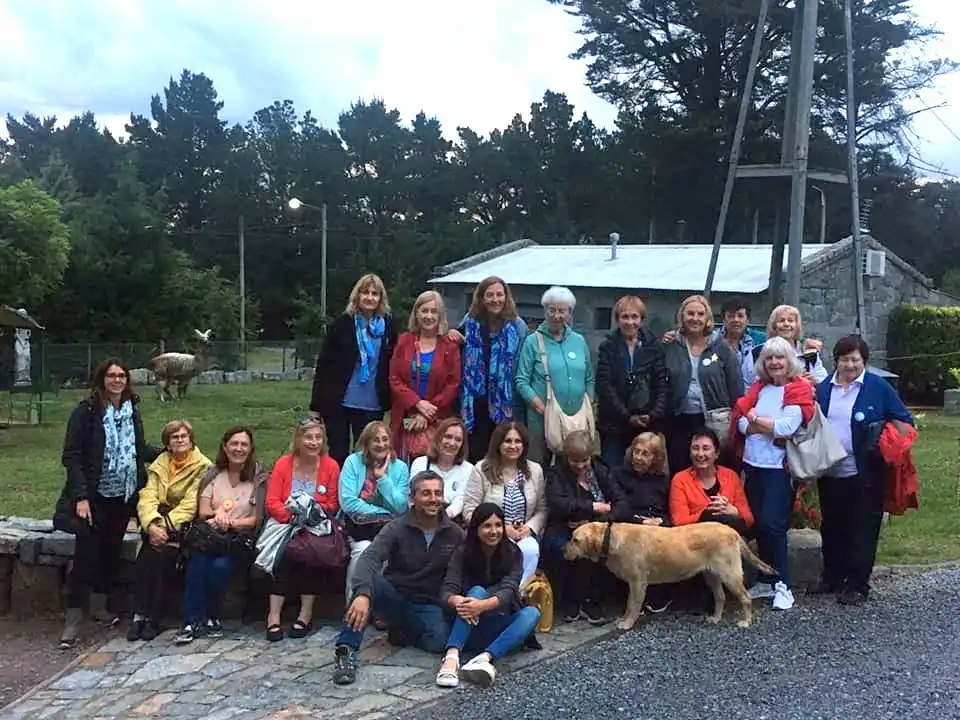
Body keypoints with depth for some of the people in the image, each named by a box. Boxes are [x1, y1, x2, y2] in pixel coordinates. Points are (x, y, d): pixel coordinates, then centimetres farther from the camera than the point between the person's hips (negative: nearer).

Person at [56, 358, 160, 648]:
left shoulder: (131, 411, 6)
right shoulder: (86, 412, -10)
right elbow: (71, 457, -12)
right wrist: (81, 497, -19)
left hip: (123, 496, 5)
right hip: (94, 497, -5)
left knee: (111, 551, 14)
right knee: (86, 555, -6)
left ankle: (99, 606, 30)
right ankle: (73, 619, 1)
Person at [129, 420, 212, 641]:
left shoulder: (203, 466, -1)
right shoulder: (159, 464, 14)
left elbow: (190, 504, -11)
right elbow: (147, 497, 1)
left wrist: (167, 526, -22)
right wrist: (152, 525, -18)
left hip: (184, 524, -3)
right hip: (159, 521, 3)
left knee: (160, 553, -30)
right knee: (152, 547, -29)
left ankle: (146, 616, -23)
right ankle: (143, 615, -26)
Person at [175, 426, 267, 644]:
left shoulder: (259, 478, 6)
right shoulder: (213, 474, 14)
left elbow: (256, 519, 1)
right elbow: (203, 512, 6)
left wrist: (230, 523, -15)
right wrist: (217, 514, -17)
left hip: (239, 537, -2)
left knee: (220, 565, -32)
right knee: (198, 560, -31)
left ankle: (210, 617, -10)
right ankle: (193, 621, -26)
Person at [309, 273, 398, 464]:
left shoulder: (388, 325, 3)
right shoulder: (342, 324, -2)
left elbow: (393, 364, 10)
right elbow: (324, 364, -1)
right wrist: (316, 405, -4)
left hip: (372, 405, 1)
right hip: (337, 403, -1)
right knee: (338, 455, 7)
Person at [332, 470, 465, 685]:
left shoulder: (454, 534, 0)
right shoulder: (397, 528, -10)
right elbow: (369, 558, -26)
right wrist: (363, 594, -45)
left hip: (429, 605, 1)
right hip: (395, 597, -1)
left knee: (438, 641, -31)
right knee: (370, 580, -33)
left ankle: (402, 631, 3)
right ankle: (346, 651, -32)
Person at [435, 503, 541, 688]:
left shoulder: (512, 553, -5)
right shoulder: (462, 554, -6)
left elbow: (508, 591, -21)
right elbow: (447, 591, -18)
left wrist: (483, 605, -44)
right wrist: (456, 601, -45)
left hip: (501, 625, 1)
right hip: (470, 627, -1)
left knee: (532, 613, -28)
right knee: (477, 591, -30)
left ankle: (485, 658, -49)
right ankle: (452, 656, -50)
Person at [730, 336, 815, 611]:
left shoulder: (799, 389, -5)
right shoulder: (759, 387, 11)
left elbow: (788, 427, -17)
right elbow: (741, 422, 0)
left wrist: (756, 419, -5)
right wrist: (773, 427, -14)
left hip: (779, 467, -5)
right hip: (753, 465, 5)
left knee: (772, 524, -11)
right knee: (759, 524, 8)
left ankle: (782, 586, -1)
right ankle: (766, 580, 19)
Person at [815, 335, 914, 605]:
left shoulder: (878, 387, -4)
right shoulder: (823, 387, 8)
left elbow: (904, 421, 0)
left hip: (864, 473, -4)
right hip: (830, 472, 4)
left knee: (863, 529, 3)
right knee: (832, 527, 14)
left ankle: (857, 586, 12)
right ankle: (832, 577, 28)